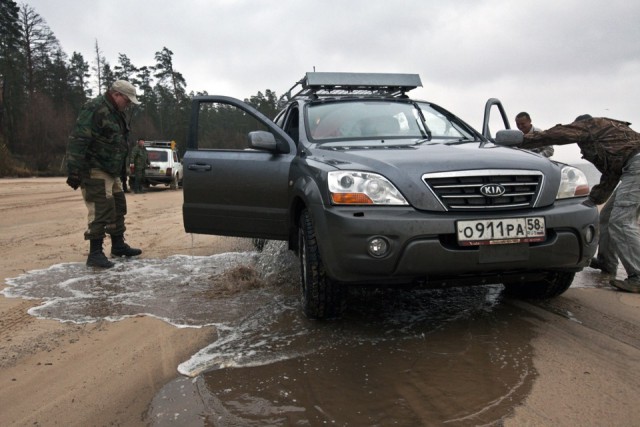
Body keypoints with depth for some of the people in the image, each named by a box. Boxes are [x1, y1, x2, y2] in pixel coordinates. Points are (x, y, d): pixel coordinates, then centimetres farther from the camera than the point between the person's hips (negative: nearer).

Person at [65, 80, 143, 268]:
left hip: (110, 171, 10)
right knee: (101, 211, -10)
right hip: (94, 171, -10)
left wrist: (120, 169, 25)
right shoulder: (95, 109, -17)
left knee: (118, 208, 16)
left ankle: (118, 245, 28)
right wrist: (74, 171, -27)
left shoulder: (116, 113, 14)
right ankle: (95, 254, -4)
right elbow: (78, 140, -24)